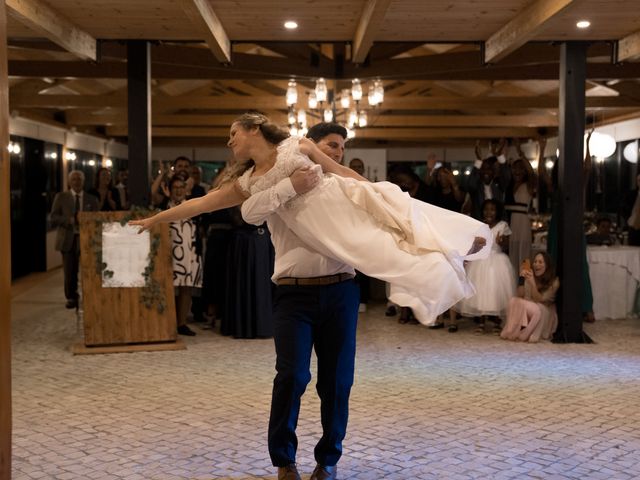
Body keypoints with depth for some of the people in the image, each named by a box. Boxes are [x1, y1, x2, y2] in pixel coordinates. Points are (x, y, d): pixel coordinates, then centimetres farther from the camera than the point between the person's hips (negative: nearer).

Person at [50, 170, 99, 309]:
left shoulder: (92, 199, 9)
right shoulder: (61, 197, 7)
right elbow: (53, 218, 1)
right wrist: (68, 220, -16)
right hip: (67, 239, 0)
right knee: (70, 272, 2)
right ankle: (71, 298, 16)